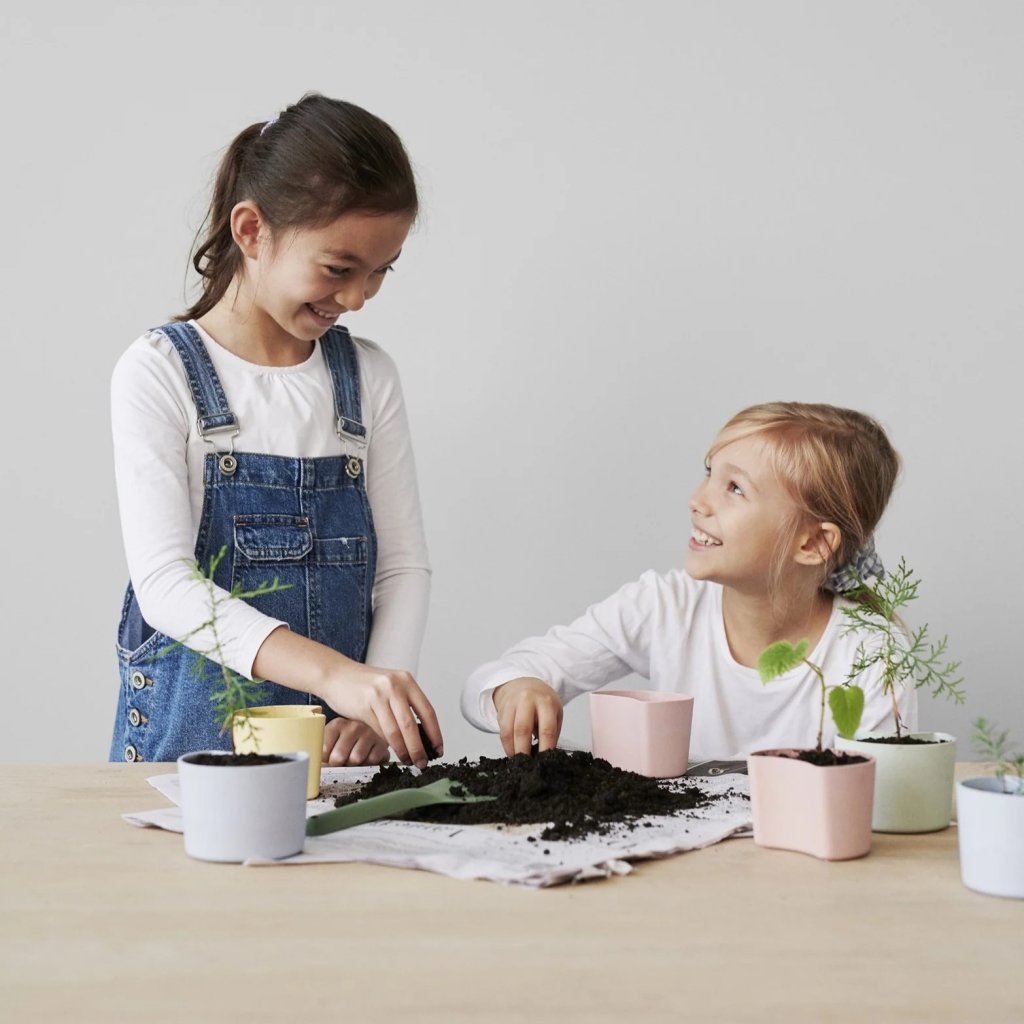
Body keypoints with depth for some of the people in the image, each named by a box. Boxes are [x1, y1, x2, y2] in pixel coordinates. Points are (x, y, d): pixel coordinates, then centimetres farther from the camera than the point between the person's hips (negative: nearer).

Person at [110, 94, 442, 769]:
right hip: (194, 735, -2)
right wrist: (330, 672, -28)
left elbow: (404, 565, 8)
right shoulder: (161, 372, -5)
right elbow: (163, 581, -15)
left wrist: (375, 709, -9)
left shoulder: (368, 376, 8)